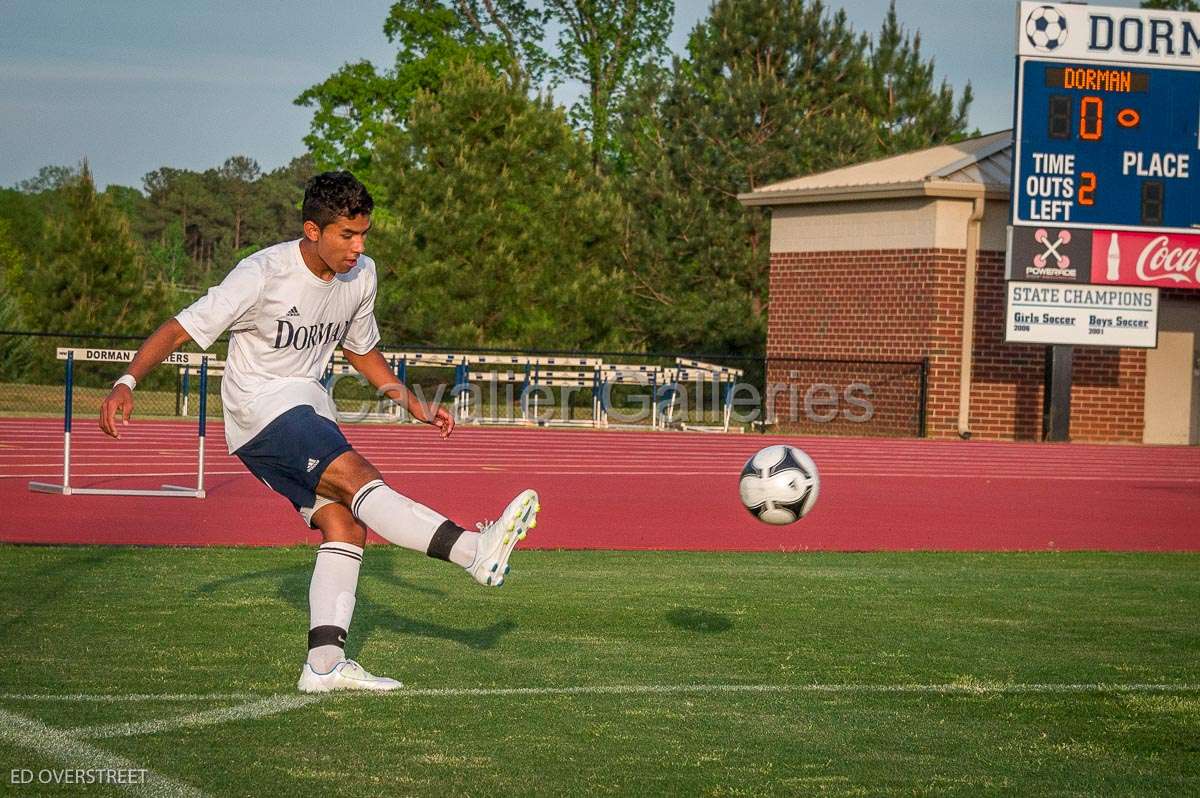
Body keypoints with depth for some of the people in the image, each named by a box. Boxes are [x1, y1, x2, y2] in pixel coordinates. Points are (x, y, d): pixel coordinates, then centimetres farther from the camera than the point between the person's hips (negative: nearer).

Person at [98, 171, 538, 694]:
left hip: (308, 405, 7)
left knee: (345, 525, -8)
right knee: (358, 477, -26)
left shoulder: (361, 274, 2)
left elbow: (361, 351, 20)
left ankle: (325, 664, -8)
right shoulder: (263, 274, -18)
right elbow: (180, 329, -15)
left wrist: (414, 405, 11)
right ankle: (476, 551, -36)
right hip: (259, 409, -7)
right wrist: (126, 383, -28)